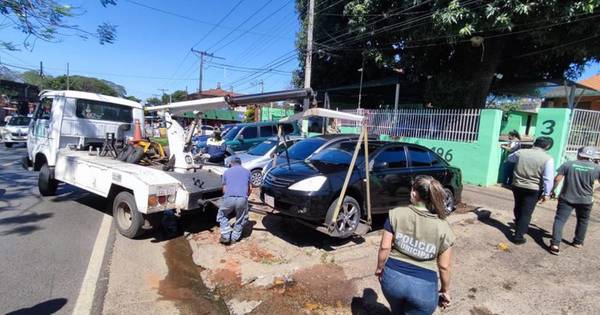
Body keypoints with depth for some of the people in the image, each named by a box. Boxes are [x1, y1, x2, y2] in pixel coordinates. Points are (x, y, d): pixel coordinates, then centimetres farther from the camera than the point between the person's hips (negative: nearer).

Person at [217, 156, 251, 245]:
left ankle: (226, 236, 16)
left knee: (222, 215, 25)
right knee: (241, 219, 24)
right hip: (242, 199, 0)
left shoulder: (227, 171, 21)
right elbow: (250, 189, 21)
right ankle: (235, 237, 27)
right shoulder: (247, 171, 22)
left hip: (229, 198, 0)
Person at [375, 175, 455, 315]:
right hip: (423, 286, -1)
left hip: (393, 277, 1)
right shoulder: (443, 228, -9)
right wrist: (445, 290, 13)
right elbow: (444, 266, -3)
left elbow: (385, 248, -6)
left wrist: (380, 268, 10)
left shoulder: (396, 214, -9)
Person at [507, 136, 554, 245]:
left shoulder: (521, 152, -1)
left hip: (517, 186, 4)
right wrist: (546, 193, -6)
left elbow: (510, 158, 21)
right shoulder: (548, 159, -11)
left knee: (518, 209, 22)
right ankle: (518, 236, 7)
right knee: (526, 213, 5)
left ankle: (518, 229, 40)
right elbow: (548, 179, -13)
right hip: (533, 189, -4)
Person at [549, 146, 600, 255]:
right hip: (585, 200, 2)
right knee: (583, 221, 23)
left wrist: (553, 190, 4)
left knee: (560, 220, -3)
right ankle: (578, 242, 35)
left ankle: (555, 244, -13)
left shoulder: (568, 164, -6)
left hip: (566, 198, -2)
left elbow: (557, 179, -8)